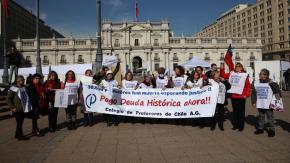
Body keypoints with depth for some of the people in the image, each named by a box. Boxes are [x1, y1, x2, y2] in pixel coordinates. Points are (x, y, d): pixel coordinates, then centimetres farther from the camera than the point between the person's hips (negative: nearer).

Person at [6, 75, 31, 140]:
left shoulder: (24, 88, 7)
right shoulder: (13, 89, -11)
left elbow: (26, 97, 21)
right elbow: (8, 99, -11)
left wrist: (28, 106, 12)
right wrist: (12, 107, -15)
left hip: (23, 109, 6)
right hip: (17, 110, -6)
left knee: (20, 122, 14)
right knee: (19, 122, -1)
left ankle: (17, 135, 27)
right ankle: (20, 136, 10)